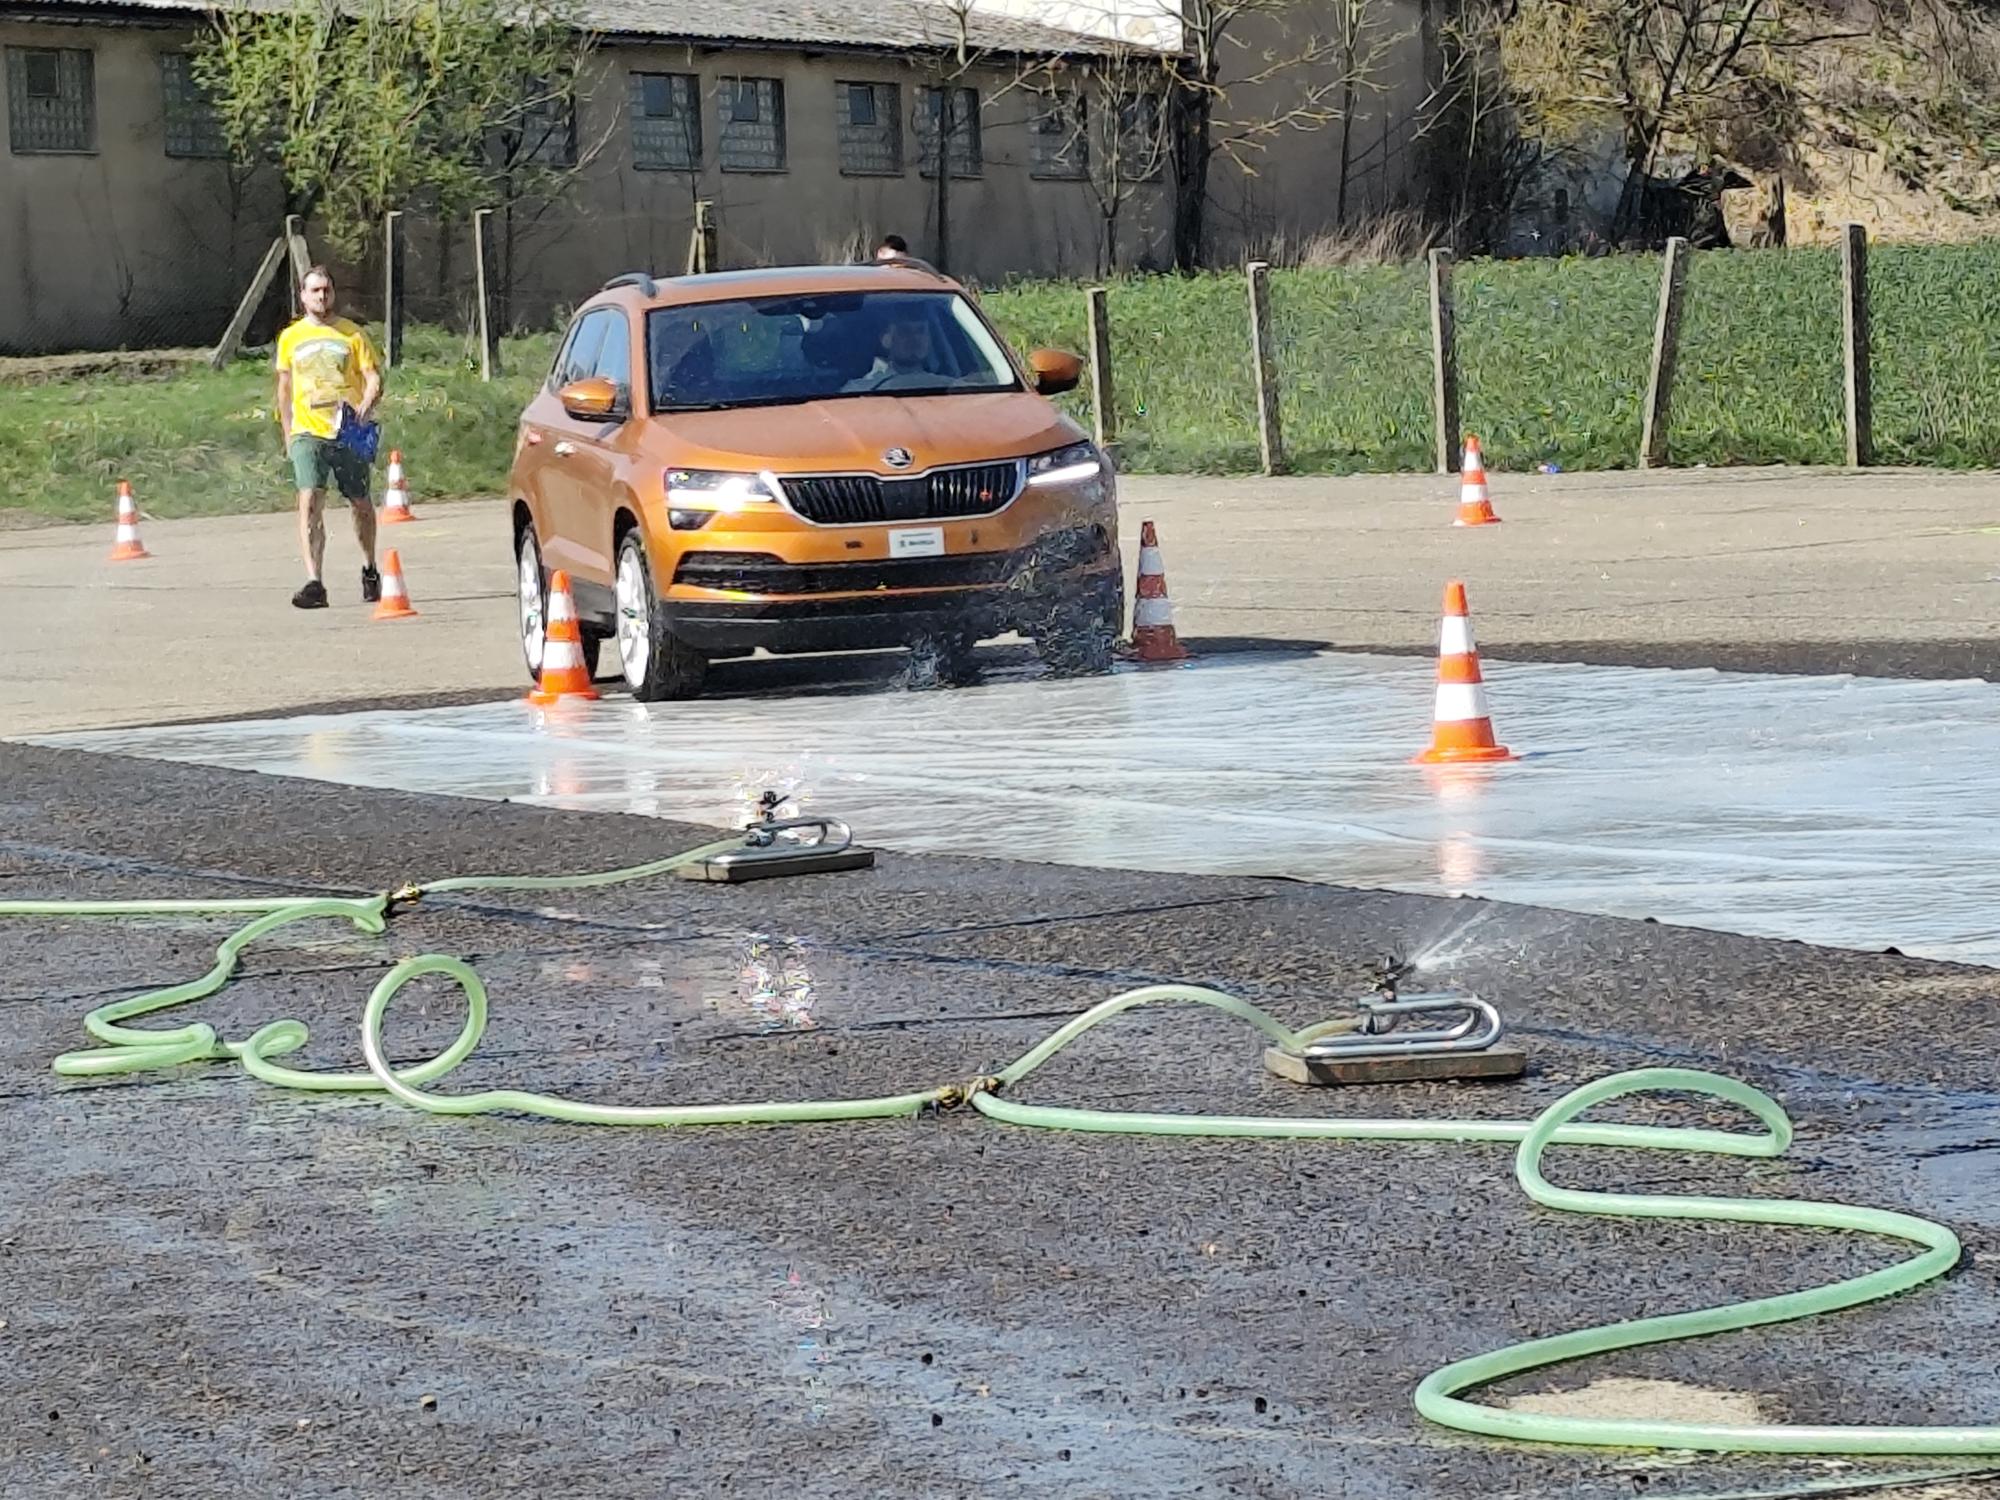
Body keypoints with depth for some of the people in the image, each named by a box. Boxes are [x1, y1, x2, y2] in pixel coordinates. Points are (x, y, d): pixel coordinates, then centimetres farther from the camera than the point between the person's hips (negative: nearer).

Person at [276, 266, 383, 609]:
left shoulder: (352, 334, 4)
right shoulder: (290, 338, 10)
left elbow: (373, 377, 0)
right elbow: (285, 390, 18)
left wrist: (366, 404, -21)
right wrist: (287, 436, 13)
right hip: (308, 433, 0)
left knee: (360, 504, 12)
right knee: (309, 501, -17)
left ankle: (369, 570, 36)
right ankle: (313, 583, -24)